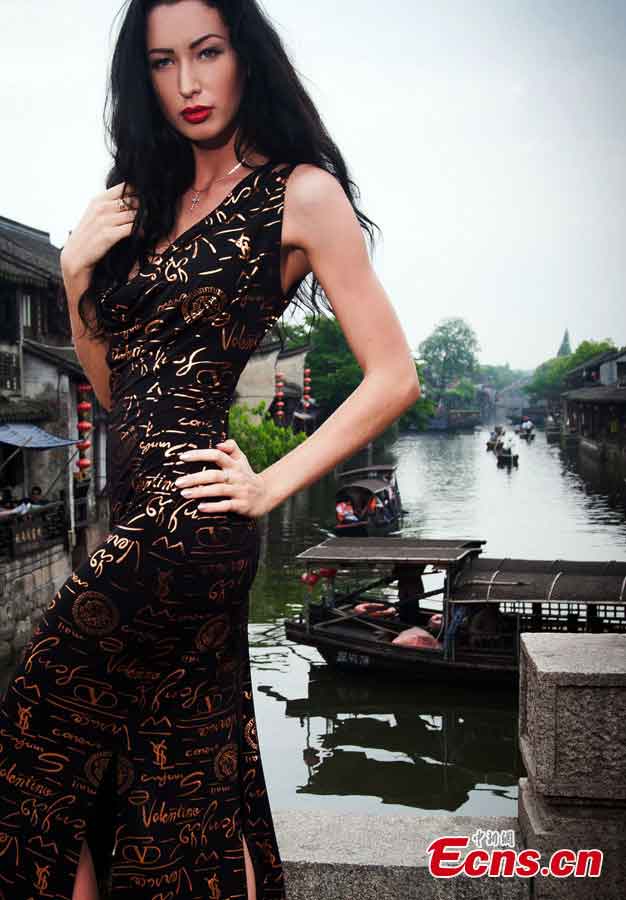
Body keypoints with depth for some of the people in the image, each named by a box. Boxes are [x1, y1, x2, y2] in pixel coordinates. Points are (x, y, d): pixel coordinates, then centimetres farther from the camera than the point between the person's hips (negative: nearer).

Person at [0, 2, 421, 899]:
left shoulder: (298, 193, -3)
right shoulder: (147, 202, 17)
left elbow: (394, 378, -7)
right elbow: (118, 389, 17)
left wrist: (271, 485, -9)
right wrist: (77, 275, 2)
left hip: (182, 519, -7)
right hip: (140, 515, 7)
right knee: (190, 798, 15)